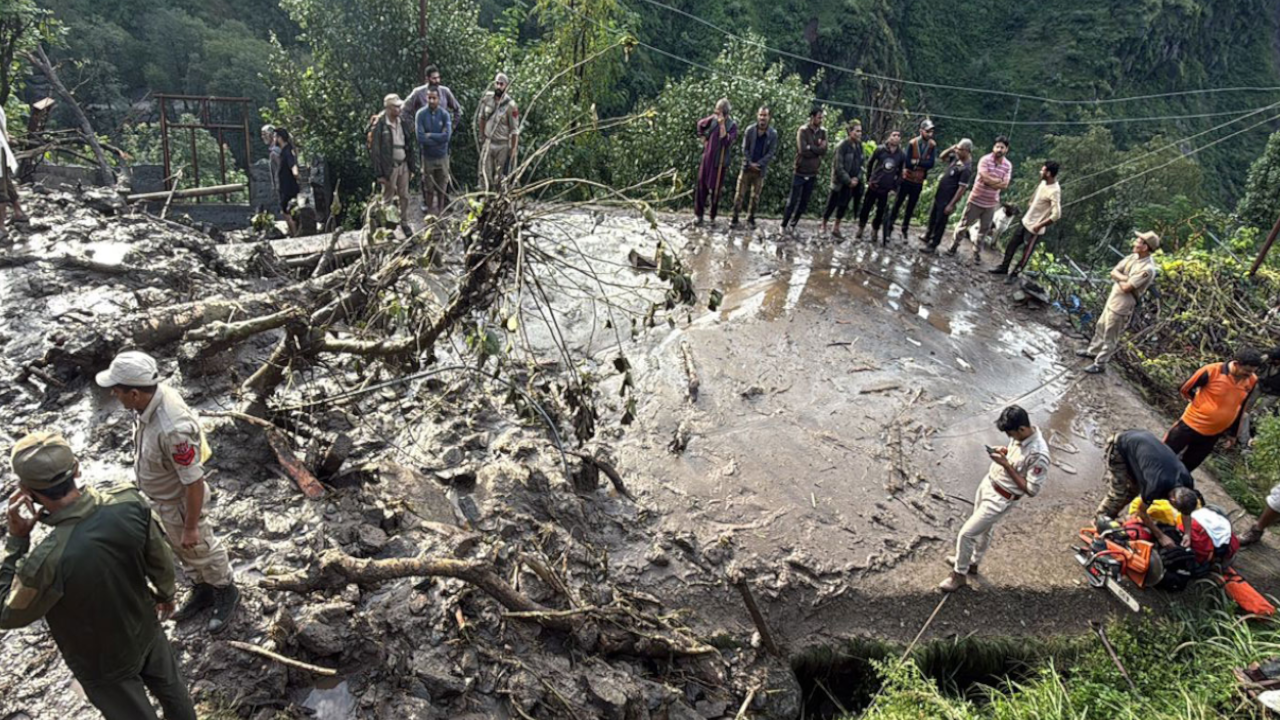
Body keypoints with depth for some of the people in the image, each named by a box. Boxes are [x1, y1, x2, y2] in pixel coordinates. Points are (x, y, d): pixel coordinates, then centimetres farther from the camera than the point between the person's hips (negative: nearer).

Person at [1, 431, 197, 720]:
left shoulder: (47, 562, -40)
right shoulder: (129, 502, -28)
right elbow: (162, 562, -10)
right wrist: (166, 593, 12)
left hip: (104, 664, -3)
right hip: (146, 630, 4)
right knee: (171, 688, 31)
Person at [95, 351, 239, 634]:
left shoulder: (173, 429, -42)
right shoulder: (155, 395, -16)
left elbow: (194, 483, -31)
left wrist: (191, 526, -21)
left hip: (179, 502, -8)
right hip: (161, 498, 8)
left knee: (200, 549, 16)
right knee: (180, 548, 27)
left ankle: (226, 594, 41)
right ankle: (202, 590, 50)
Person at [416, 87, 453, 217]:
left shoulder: (444, 115, -7)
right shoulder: (421, 114, -11)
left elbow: (447, 136, -17)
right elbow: (420, 138, -18)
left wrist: (430, 135, -15)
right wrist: (438, 139, -15)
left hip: (442, 156, 1)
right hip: (428, 156, -1)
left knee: (442, 188, 11)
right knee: (429, 188, 9)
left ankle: (440, 213, 27)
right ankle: (430, 213, 23)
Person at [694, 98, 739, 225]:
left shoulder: (732, 125, -10)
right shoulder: (713, 119, 2)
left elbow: (726, 142, -24)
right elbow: (700, 124, 21)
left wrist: (722, 125, -26)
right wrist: (703, 137, 13)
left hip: (719, 161, -4)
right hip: (707, 158, 4)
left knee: (715, 188, 3)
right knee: (701, 186, 4)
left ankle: (713, 217, 14)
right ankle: (700, 215, 14)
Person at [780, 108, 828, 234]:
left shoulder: (822, 132, 5)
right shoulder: (803, 131, -10)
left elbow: (824, 150, -5)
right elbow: (803, 151, -21)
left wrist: (811, 148, -17)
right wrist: (817, 148, -11)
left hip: (813, 174, 5)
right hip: (800, 172, -5)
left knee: (804, 203, 8)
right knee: (792, 201, -1)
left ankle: (793, 226, 20)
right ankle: (783, 226, 11)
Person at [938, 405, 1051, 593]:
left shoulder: (1039, 455, -33)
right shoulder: (1022, 435, -8)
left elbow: (1032, 490, -26)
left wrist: (1007, 465, -28)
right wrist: (1004, 451, -9)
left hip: (1000, 499, -8)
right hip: (988, 483, 8)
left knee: (966, 533, 0)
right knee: (984, 529, 28)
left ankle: (959, 574, 22)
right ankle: (972, 562, 50)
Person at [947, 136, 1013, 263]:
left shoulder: (1008, 165, -2)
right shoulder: (985, 160, -14)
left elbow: (1004, 185, -10)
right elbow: (986, 178, -25)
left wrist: (991, 182, -19)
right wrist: (998, 181, -14)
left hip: (991, 203, 3)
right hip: (976, 199, -3)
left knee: (984, 229, 12)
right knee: (964, 224, 7)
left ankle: (977, 253, 24)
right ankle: (953, 246, 24)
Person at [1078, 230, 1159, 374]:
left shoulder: (1147, 269, -26)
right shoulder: (1134, 257, 0)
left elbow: (1126, 287, -27)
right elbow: (1114, 272, 0)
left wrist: (1118, 279, -8)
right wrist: (1124, 278, -18)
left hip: (1122, 306, -9)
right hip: (1113, 299, 9)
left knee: (1110, 337, 4)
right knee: (1100, 327, 25)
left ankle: (1100, 364, 16)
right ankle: (1092, 351, 44)